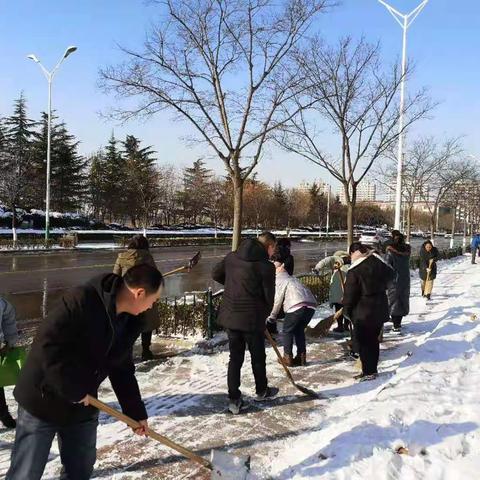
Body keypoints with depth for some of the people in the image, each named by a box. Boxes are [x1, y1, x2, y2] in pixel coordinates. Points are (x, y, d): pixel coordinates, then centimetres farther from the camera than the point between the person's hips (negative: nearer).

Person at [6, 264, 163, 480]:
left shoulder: (130, 322, 0)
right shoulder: (81, 301, -26)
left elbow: (122, 371, 10)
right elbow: (47, 345, -29)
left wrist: (136, 412, 13)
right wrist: (74, 390, -21)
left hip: (82, 408, 7)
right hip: (42, 401, -7)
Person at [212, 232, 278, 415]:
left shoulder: (232, 257, 3)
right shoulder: (266, 266, -12)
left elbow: (216, 274, 15)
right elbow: (269, 295, -8)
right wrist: (265, 314, 10)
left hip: (230, 316, 5)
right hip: (252, 318, -5)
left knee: (235, 357, 13)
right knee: (258, 356, 17)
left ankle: (234, 400, 13)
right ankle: (261, 391, 37)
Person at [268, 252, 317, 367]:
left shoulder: (278, 280, 10)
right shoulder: (292, 278, 33)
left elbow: (277, 299, 7)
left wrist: (271, 316, 16)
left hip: (296, 306, -7)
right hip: (311, 305, 7)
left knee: (287, 331, 12)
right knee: (299, 330, 24)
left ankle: (288, 358, 13)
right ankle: (301, 357, 24)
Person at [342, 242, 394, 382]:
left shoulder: (354, 271, -19)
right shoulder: (378, 262, -1)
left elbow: (350, 294, -13)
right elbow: (390, 274, 20)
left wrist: (347, 311, 1)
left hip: (363, 313, -6)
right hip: (380, 310, 7)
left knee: (364, 342, 4)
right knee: (374, 340, 16)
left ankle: (368, 372, 8)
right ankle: (373, 369, 25)